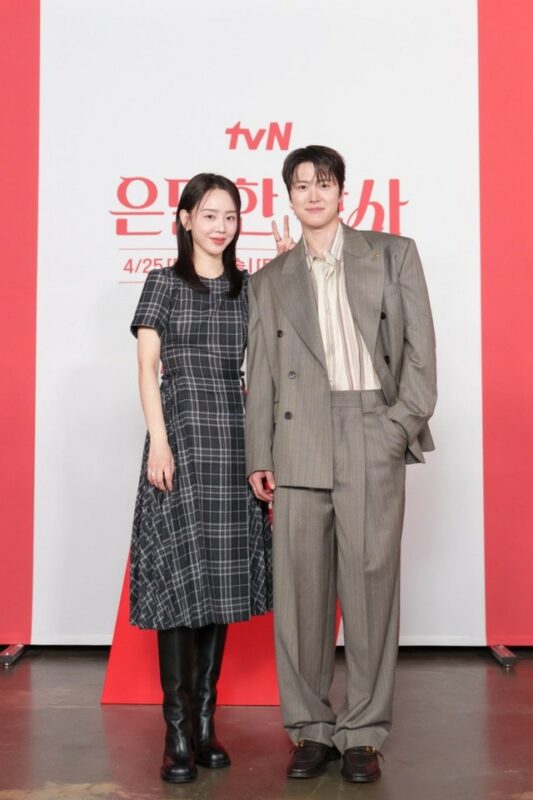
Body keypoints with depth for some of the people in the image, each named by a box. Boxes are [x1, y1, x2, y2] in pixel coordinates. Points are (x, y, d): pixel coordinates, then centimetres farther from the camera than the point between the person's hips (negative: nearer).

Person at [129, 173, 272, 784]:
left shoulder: (248, 289, 14)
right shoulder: (164, 283, 6)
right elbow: (147, 368, -1)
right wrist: (159, 442, -9)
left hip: (236, 437, 3)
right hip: (181, 433, -3)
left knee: (222, 574, 4)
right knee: (180, 573, -5)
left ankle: (205, 718, 14)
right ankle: (179, 729, 1)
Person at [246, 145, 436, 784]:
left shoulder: (392, 253, 12)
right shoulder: (269, 281, 16)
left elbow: (420, 347, 6)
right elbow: (260, 375, 12)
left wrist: (404, 424, -4)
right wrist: (258, 458, 5)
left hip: (373, 443, -1)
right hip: (298, 448, 2)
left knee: (370, 586, 0)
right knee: (300, 590, 3)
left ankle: (363, 734, 13)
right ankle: (310, 730, 17)